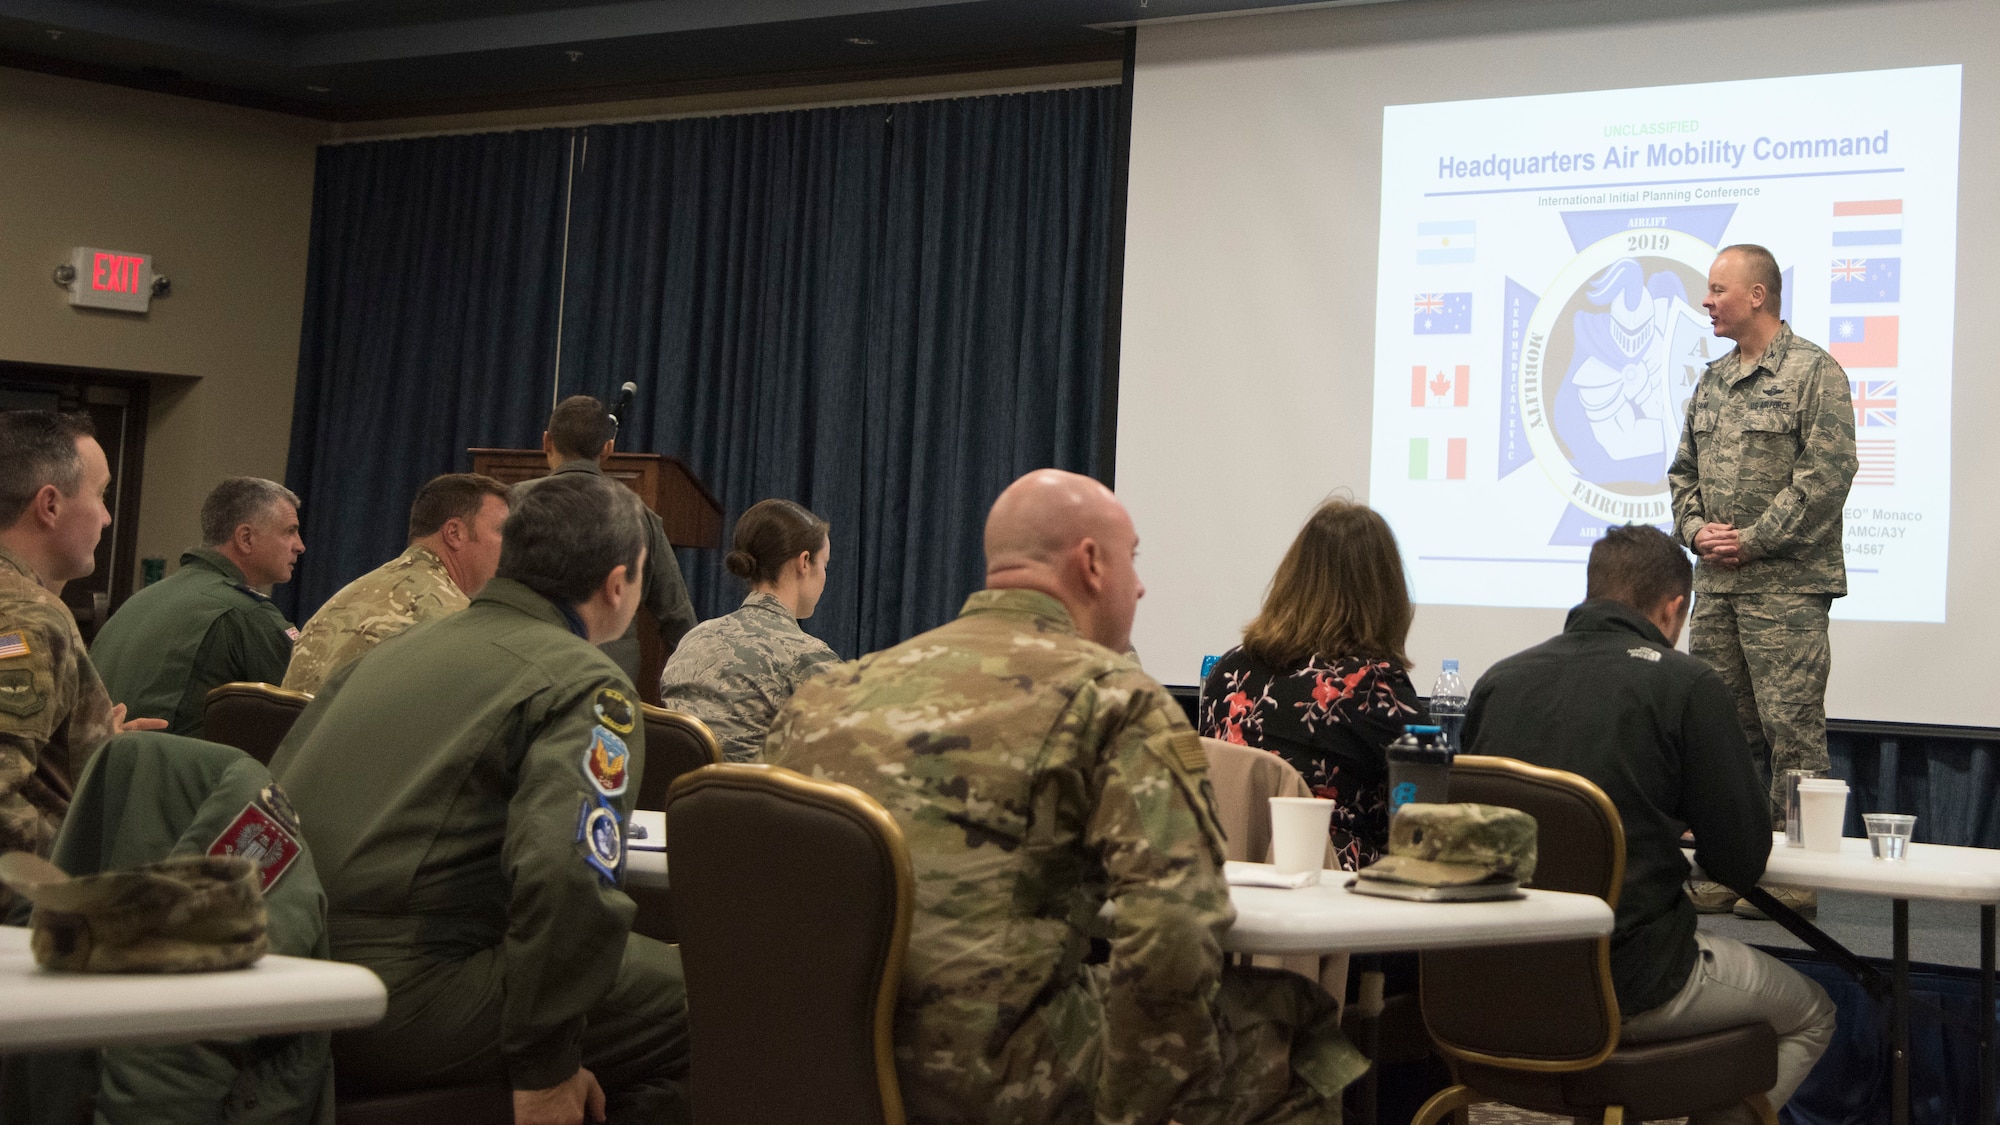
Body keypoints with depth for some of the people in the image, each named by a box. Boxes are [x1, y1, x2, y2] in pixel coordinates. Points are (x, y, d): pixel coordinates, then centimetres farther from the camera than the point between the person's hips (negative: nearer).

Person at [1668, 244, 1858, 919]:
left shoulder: (1814, 371, -5)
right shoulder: (1711, 382, 17)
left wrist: (1752, 540, -13)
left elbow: (1826, 472, -13)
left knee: (1791, 726, -5)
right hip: (1716, 583, 7)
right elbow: (1684, 470, 21)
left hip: (1785, 584, -7)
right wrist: (1696, 528, 1)